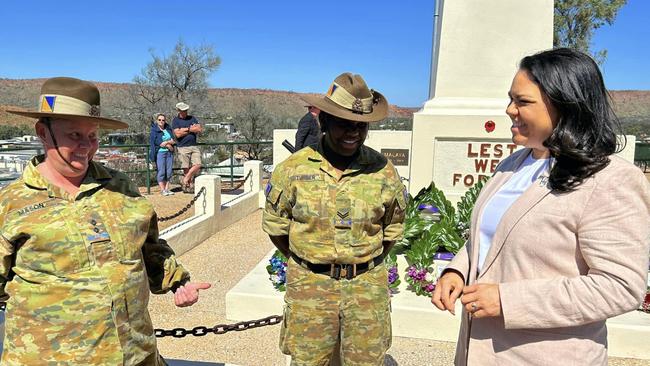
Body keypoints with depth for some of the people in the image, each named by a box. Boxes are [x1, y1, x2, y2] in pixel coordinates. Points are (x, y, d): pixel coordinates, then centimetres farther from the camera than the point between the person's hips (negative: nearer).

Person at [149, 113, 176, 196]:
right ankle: (162, 190, -1)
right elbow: (158, 143, -12)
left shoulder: (168, 129, 14)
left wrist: (166, 142, -8)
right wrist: (168, 145, -9)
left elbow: (174, 141, 9)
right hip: (160, 153, -5)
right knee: (161, 171, -5)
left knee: (169, 171, 4)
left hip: (169, 153, 5)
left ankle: (167, 189, 10)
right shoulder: (154, 131, -1)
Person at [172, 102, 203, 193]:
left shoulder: (192, 118, 14)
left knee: (198, 165, -10)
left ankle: (185, 180, 4)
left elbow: (200, 129, 2)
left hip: (194, 146, 4)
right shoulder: (175, 120, 2)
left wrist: (185, 129, -6)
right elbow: (178, 134, -11)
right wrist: (190, 129, -4)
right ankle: (189, 186, 6)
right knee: (186, 169, -3)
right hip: (183, 147, -4)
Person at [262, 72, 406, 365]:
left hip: (368, 287, 1)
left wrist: (366, 266, 6)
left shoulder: (384, 171, -3)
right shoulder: (293, 169, -6)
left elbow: (392, 230, 10)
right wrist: (309, 264, 6)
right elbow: (275, 225, 6)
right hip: (309, 286, 0)